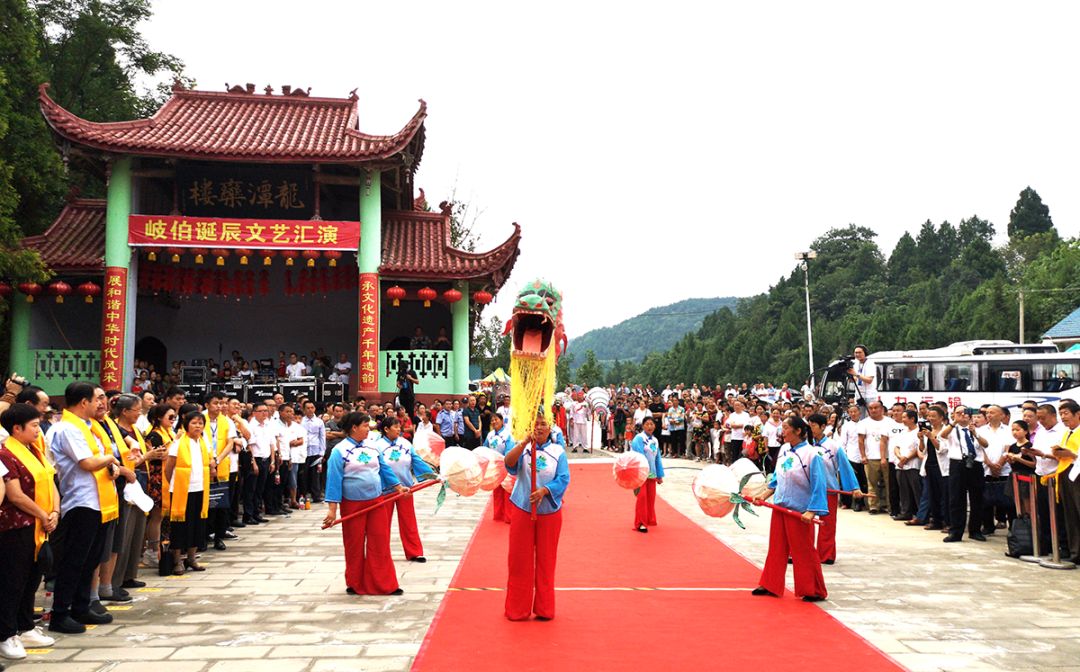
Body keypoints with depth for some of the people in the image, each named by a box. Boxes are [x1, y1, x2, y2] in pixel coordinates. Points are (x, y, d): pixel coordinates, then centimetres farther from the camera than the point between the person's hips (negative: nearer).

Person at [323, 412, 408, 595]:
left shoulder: (372, 446, 5)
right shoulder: (340, 451, -9)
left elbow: (384, 468, 13)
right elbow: (334, 480, -12)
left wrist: (398, 486, 9)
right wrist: (332, 509, -15)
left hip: (376, 501, 4)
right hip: (353, 505, -4)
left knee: (380, 544, 5)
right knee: (354, 546, 7)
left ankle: (385, 584, 12)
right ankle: (355, 585, 23)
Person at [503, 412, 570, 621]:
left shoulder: (558, 451, 2)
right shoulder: (522, 448, 1)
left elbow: (563, 479, -6)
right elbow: (509, 463, -19)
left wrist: (544, 491, -22)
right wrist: (525, 442, -29)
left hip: (549, 512, 0)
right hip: (522, 510, 0)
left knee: (546, 561, 8)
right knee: (520, 560, 3)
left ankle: (544, 609, 19)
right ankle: (517, 609, 14)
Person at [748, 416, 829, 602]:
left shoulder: (811, 454, -16)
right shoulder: (784, 450, 5)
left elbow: (819, 486, -17)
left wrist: (811, 512, -23)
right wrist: (765, 495, 7)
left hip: (800, 512, -7)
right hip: (780, 507, 7)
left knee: (804, 552, 3)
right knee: (776, 549, 16)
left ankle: (815, 591, 17)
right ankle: (770, 585, 28)